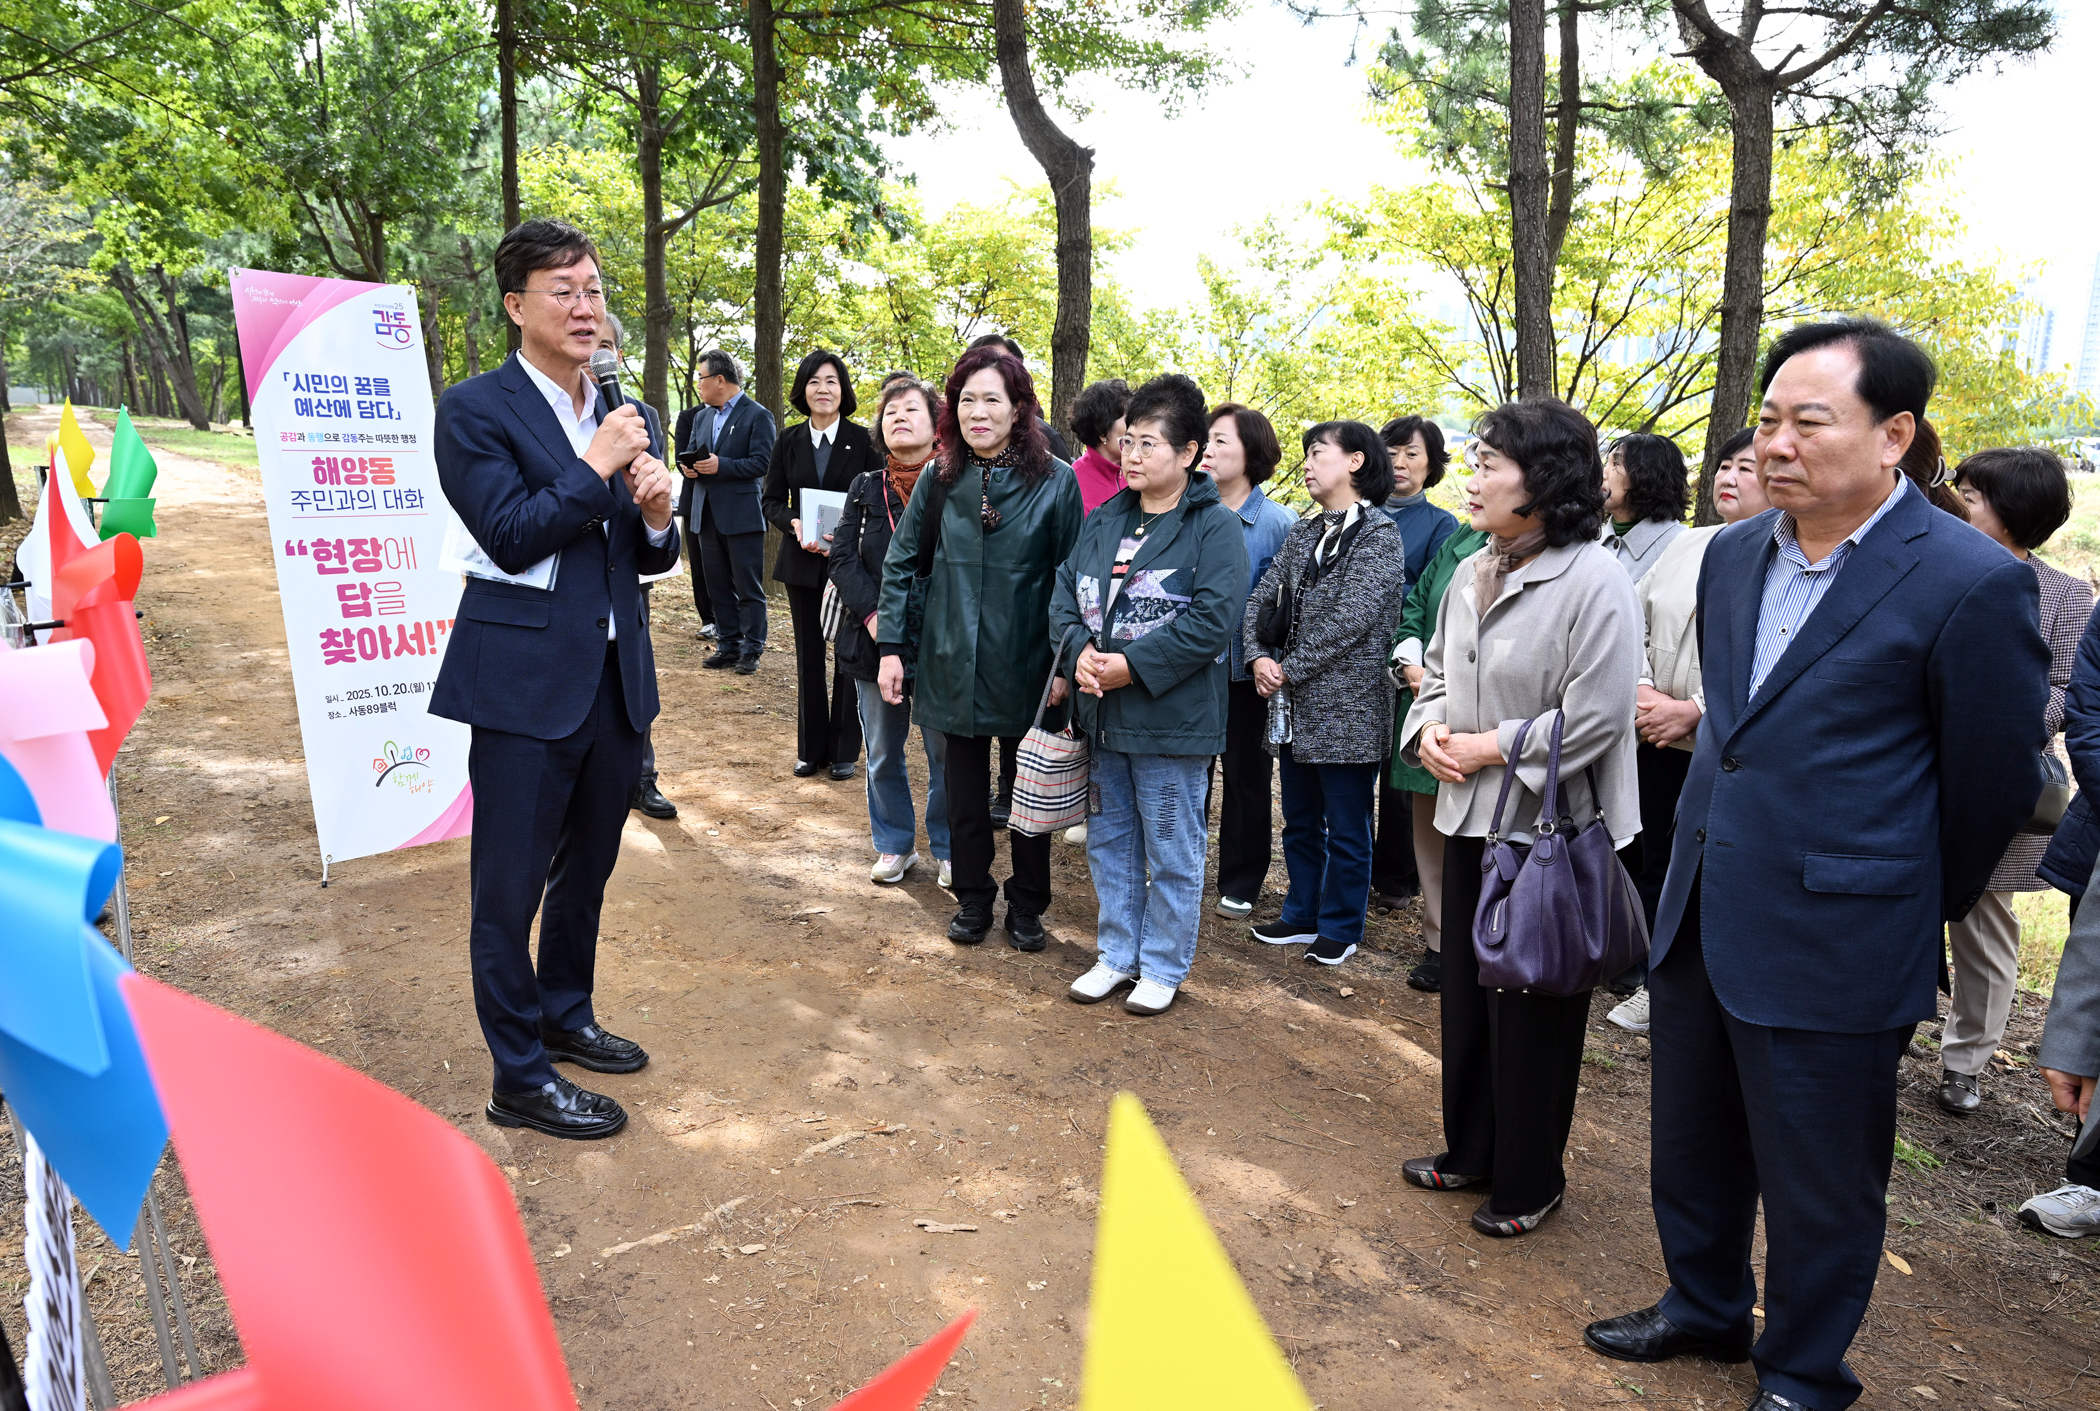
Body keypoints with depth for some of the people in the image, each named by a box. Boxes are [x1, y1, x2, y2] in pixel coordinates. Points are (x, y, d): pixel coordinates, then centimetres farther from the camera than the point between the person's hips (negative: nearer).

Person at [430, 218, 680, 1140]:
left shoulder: (629, 421, 10)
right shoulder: (475, 409, -7)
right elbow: (511, 537, -17)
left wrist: (656, 515, -8)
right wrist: (597, 467, -16)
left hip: (616, 678, 7)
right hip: (526, 682, -6)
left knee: (588, 868, 20)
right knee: (511, 885, 4)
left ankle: (566, 1017, 39)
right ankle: (519, 1078, 17)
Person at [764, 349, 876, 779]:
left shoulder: (863, 440, -2)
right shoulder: (788, 442, 6)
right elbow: (773, 501, 6)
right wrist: (795, 524, -15)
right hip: (802, 562, 3)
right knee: (809, 655, 9)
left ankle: (844, 751, 13)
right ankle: (811, 749, 19)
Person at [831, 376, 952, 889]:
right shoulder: (866, 488, 7)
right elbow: (843, 558, 1)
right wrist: (873, 615, -13)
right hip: (875, 640, 3)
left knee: (945, 754, 4)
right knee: (883, 754, 14)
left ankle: (948, 849, 22)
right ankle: (894, 845, 31)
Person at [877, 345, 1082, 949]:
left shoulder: (1055, 481, -8)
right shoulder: (941, 479, 0)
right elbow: (900, 563, 6)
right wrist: (890, 646, 0)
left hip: (1026, 666, -2)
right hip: (956, 665, 2)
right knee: (965, 785, 12)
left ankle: (1027, 905, 28)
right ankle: (973, 899, 29)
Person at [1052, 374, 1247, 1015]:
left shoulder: (1215, 528, -10)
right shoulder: (1103, 521, 10)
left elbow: (1211, 619, -19)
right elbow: (1065, 591, 9)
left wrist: (1133, 664, -21)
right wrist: (1079, 649, -11)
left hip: (1172, 717, -6)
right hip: (1103, 714, 7)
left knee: (1172, 853, 6)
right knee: (1109, 843, 17)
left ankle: (1164, 967, 22)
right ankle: (1117, 955, 32)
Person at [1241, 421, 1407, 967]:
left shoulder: (1380, 536, -8)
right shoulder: (1303, 532, 12)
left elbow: (1350, 621, -17)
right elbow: (1260, 600, 9)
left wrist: (1289, 670, -15)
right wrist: (1259, 656, -9)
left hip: (1347, 708, -7)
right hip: (1295, 708, 7)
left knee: (1346, 830, 5)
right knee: (1300, 821, 17)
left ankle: (1341, 927, 20)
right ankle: (1302, 916, 31)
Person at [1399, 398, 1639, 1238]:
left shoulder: (1593, 581, -17)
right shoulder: (1474, 574, 8)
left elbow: (1595, 718, -20)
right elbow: (1438, 673, 17)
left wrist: (1491, 747, -15)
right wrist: (1430, 733, -2)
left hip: (1549, 828, -8)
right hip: (1470, 818, 8)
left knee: (1533, 1010, 5)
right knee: (1466, 992, 18)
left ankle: (1529, 1182, 24)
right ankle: (1471, 1152, 36)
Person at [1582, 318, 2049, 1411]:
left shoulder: (1971, 583, -15)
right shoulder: (1732, 554, 5)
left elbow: (1994, 784, -6)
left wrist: (1925, 910, 6)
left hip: (1833, 946, -6)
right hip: (1699, 915, 7)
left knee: (1819, 1184, 11)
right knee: (1689, 1147, 21)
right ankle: (1706, 1309, 45)